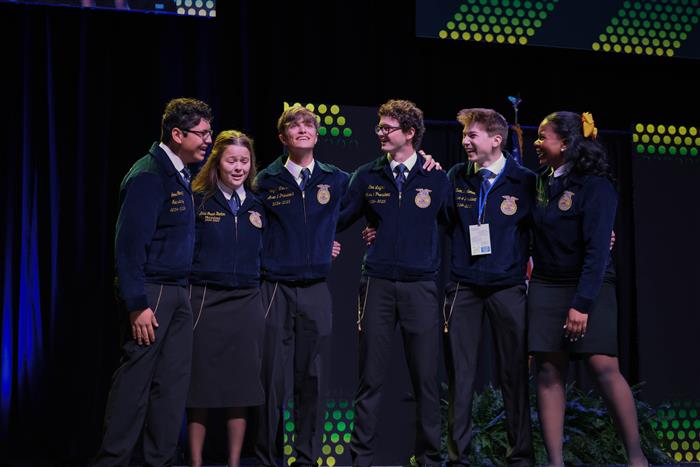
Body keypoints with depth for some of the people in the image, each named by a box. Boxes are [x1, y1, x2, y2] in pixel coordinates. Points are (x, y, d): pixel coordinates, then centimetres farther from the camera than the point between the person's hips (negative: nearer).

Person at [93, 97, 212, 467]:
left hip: (178, 293, 9)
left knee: (173, 381, 9)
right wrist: (138, 304, -21)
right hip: (151, 293, -9)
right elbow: (129, 244, -18)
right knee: (135, 381, -5)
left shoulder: (180, 176, 14)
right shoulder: (148, 176, -13)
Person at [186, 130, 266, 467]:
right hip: (206, 300, -3)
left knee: (241, 387, 5)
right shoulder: (199, 201, -1)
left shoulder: (257, 205, 11)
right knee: (201, 386, 1)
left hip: (247, 302, 4)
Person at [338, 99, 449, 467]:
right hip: (377, 284, 1)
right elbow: (341, 219, 12)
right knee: (371, 377, 4)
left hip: (421, 286, -1)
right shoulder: (367, 177, 7)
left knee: (426, 377, 3)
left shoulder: (436, 178, 3)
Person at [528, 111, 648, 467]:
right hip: (546, 287, 6)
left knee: (603, 367, -15)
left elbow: (597, 250, -18)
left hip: (590, 287, -6)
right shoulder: (543, 181, 9)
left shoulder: (595, 185, -11)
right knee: (549, 372, -2)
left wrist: (582, 304, -23)